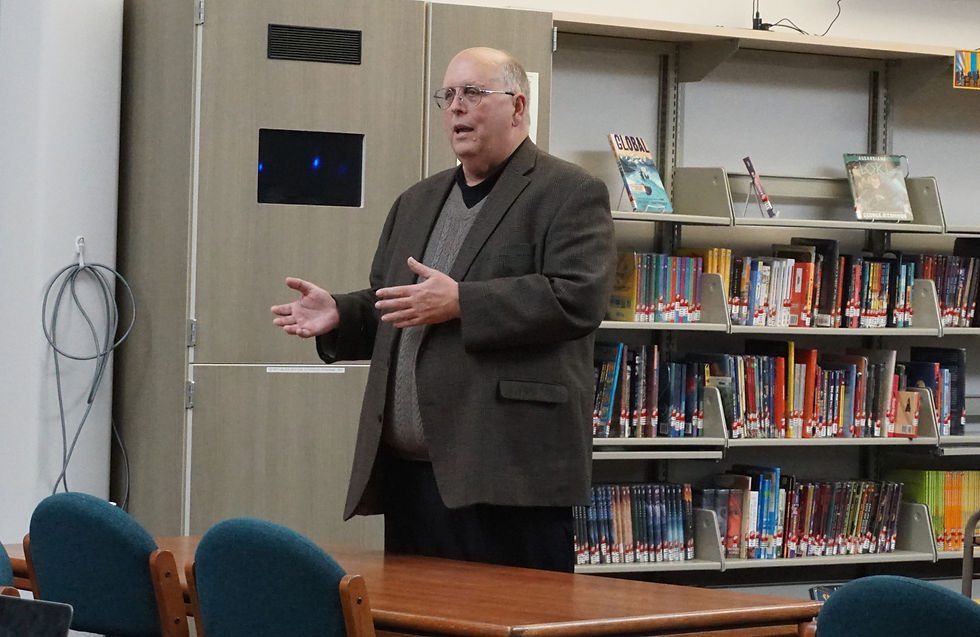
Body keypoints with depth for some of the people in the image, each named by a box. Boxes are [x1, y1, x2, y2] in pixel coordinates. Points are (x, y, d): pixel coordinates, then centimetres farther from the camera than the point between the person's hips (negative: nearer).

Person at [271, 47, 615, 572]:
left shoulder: (569, 194, -1)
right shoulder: (418, 203, 24)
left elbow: (577, 297, -14)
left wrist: (460, 303, -19)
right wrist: (339, 315, 8)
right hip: (407, 471, 7)